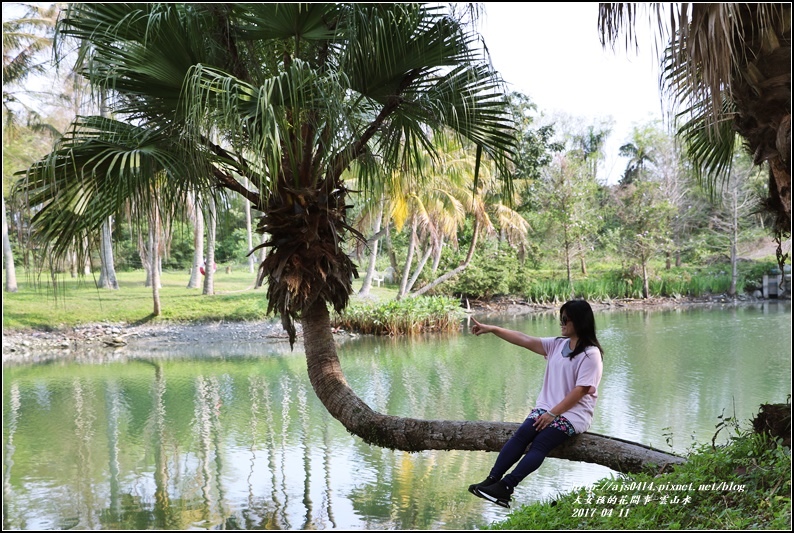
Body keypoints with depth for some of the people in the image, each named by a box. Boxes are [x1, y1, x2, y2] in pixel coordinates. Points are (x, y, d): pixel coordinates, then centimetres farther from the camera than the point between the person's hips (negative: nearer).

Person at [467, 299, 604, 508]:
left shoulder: (591, 354, -9)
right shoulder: (558, 344, 12)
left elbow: (580, 390, -14)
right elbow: (524, 340, 10)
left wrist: (553, 413, -17)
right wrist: (492, 329, 4)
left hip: (573, 413, -6)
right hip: (547, 408, 6)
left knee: (540, 443, -24)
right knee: (521, 434, -18)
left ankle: (505, 487, -33)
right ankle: (491, 480, -27)